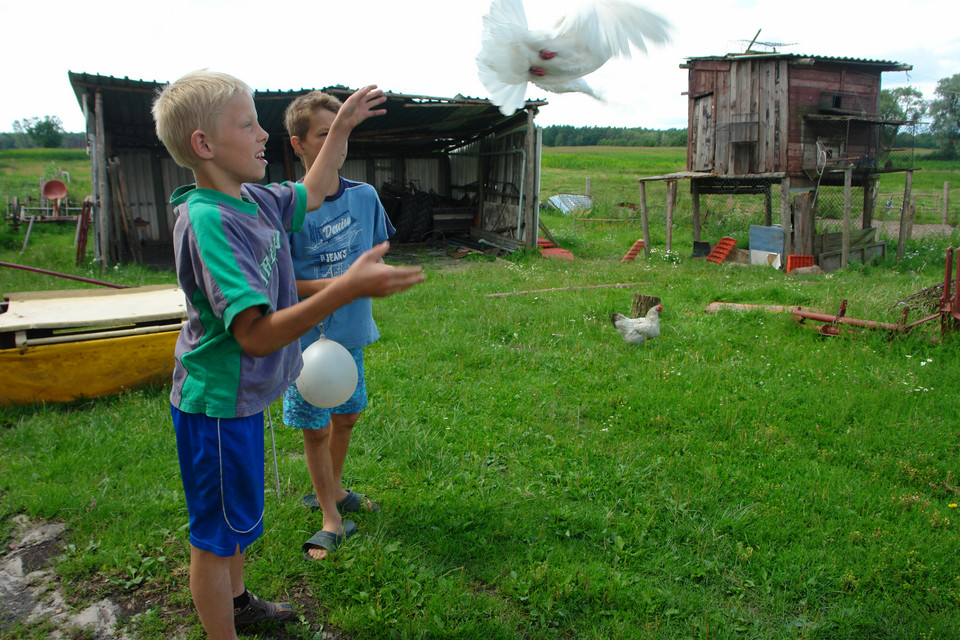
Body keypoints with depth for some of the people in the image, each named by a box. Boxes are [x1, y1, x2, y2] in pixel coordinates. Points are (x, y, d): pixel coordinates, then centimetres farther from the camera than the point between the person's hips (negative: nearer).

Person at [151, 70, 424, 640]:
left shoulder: (252, 200, 1)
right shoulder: (208, 220, -28)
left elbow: (311, 194, 24)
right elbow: (256, 334, -36)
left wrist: (342, 129, 18)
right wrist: (348, 288, -45)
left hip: (241, 396, 9)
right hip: (217, 405, -9)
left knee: (237, 516, 28)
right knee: (218, 534, 10)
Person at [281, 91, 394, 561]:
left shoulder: (365, 197, -1)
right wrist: (330, 285, -23)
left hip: (352, 333, 5)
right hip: (308, 339, -4)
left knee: (346, 417, 19)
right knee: (315, 429, 7)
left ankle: (332, 489, 44)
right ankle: (331, 518, 24)